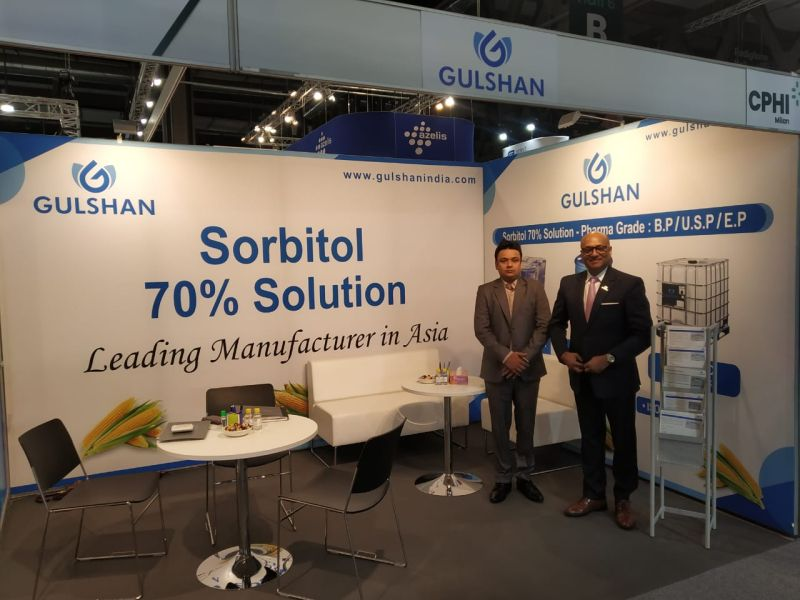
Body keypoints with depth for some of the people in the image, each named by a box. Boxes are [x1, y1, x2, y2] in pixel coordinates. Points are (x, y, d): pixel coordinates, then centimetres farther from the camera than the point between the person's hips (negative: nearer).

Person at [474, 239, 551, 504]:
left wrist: (525, 357, -13)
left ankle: (525, 477, 24)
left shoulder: (535, 288, 2)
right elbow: (482, 330, -6)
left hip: (528, 368, 1)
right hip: (497, 368, 0)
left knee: (526, 426, 9)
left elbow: (543, 326, -4)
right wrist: (506, 356, -16)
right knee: (500, 427, 7)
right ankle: (503, 479, 20)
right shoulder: (485, 291, 1)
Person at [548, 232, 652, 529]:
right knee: (590, 438, 16)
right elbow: (557, 323, 10)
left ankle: (623, 499, 30)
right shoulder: (568, 284, 2)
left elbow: (642, 334, -14)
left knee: (624, 440, 12)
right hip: (582, 376, 4)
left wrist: (609, 358, -21)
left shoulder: (630, 284, -12)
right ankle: (594, 496, 31)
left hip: (617, 377, -4)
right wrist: (563, 352, -7)